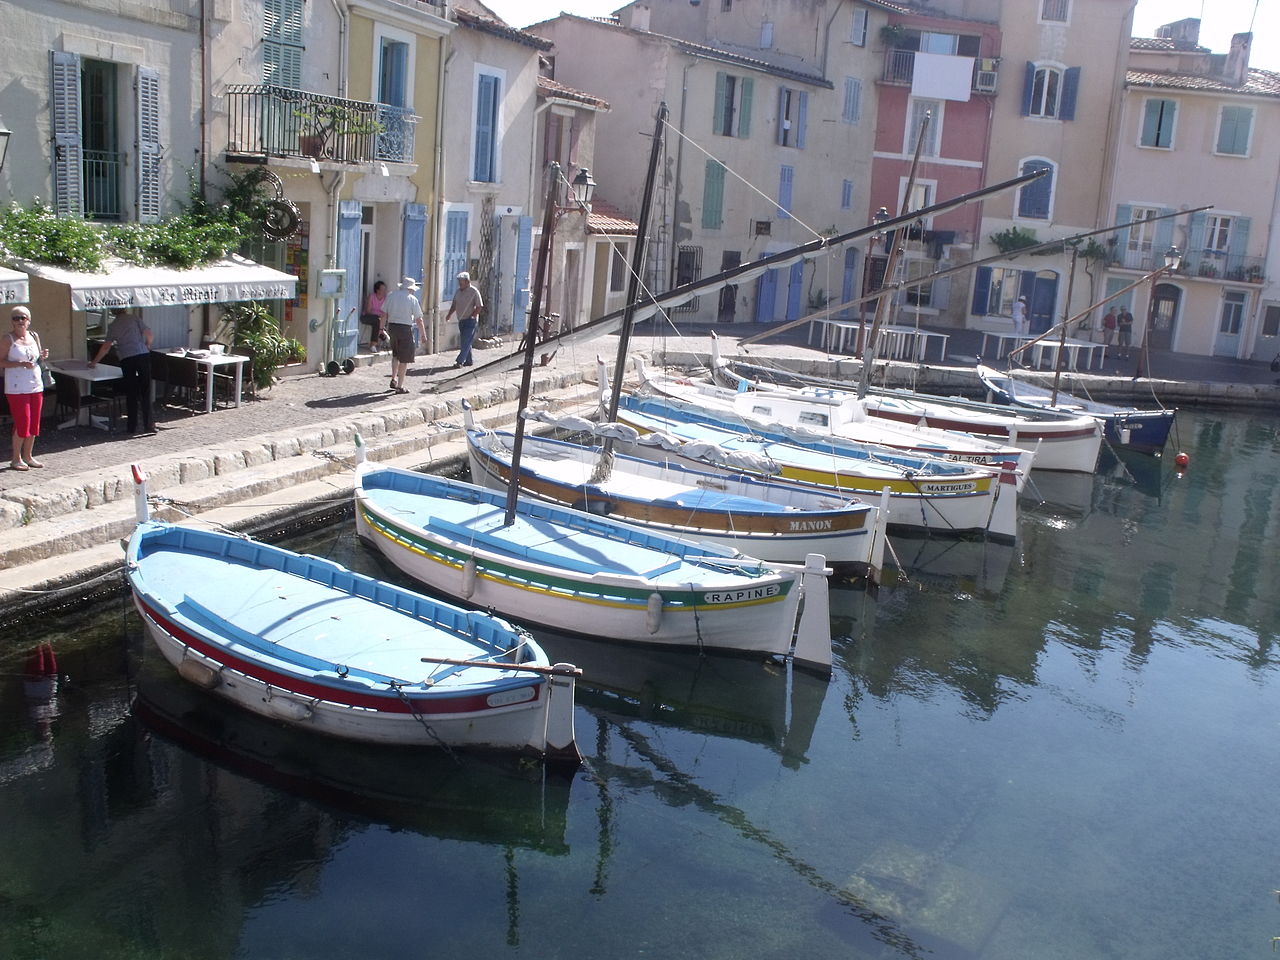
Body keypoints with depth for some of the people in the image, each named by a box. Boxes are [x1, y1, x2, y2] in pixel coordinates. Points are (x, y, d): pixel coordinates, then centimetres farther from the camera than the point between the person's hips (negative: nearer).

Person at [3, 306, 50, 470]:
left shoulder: (34, 336, 10)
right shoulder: (8, 339, -6)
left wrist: (43, 357, -2)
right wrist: (20, 364, -23)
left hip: (36, 385, 6)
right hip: (16, 388, -6)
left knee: (34, 423, 8)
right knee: (22, 423, -7)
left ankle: (28, 456, 20)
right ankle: (16, 459, 4)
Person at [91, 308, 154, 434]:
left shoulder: (113, 326, 14)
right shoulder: (134, 317, 8)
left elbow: (105, 347, 19)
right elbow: (147, 332, -3)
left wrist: (94, 362, 32)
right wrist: (148, 346, 17)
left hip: (126, 359, 1)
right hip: (143, 355, -1)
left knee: (131, 395, 6)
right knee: (145, 392, 5)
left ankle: (132, 429, 7)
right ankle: (148, 425, 3)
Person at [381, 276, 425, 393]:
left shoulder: (391, 295, 5)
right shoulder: (412, 299, -7)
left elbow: (384, 313, 6)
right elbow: (419, 319, -7)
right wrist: (423, 334, 2)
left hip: (392, 326, 5)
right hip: (405, 328, -5)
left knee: (395, 354, 24)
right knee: (404, 359, 3)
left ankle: (394, 379, 19)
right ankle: (400, 386, 5)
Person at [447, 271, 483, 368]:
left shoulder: (474, 291, -9)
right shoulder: (458, 291, 11)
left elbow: (479, 306, -11)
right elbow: (454, 305, 17)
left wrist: (472, 316, -17)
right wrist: (449, 315, 5)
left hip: (470, 321, -7)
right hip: (461, 320, 7)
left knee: (466, 342, -11)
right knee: (465, 342, 11)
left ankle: (460, 361, -15)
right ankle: (468, 361, 19)